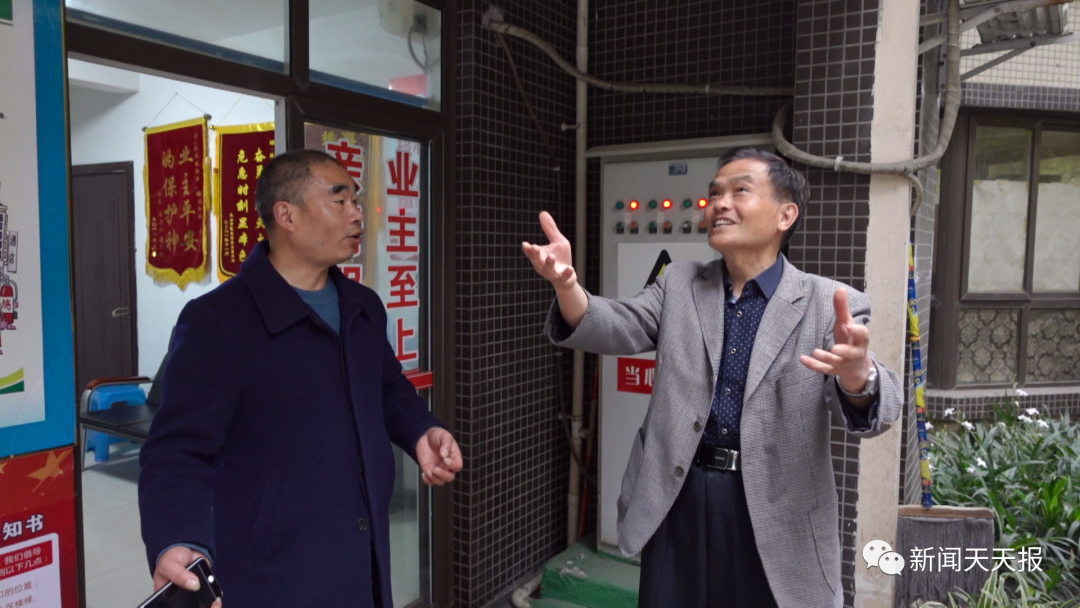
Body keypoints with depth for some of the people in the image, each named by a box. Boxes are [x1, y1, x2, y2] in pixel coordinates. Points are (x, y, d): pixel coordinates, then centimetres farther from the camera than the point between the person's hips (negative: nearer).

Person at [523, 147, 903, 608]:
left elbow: (872, 410, -15)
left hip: (776, 515, -2)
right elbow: (618, 327, -7)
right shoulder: (677, 285, 6)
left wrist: (858, 374, -40)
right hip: (677, 503, 2)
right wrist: (567, 285, -29)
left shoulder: (829, 305, -5)